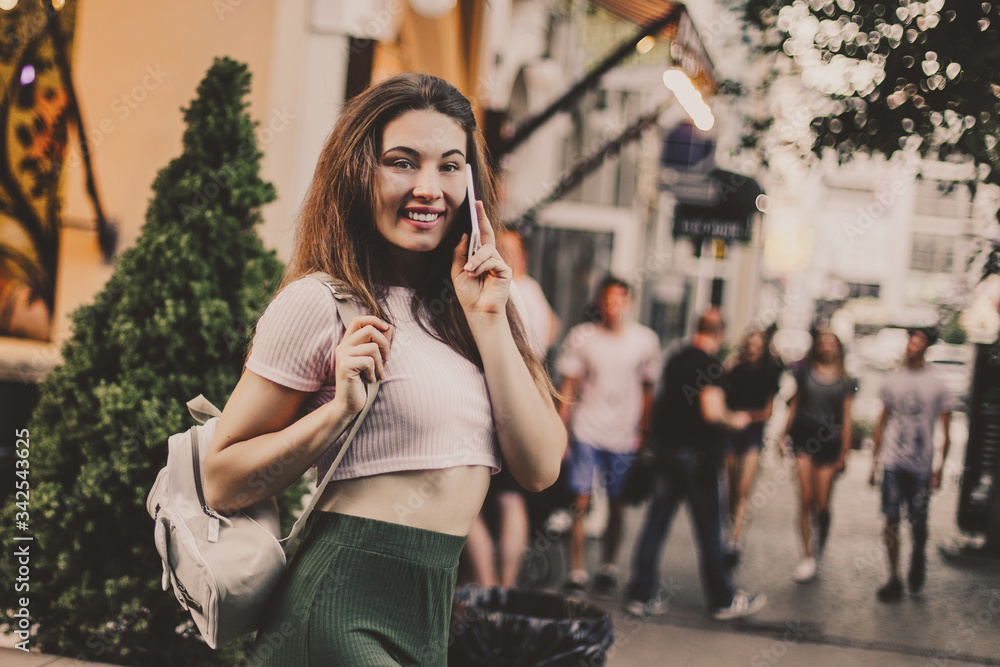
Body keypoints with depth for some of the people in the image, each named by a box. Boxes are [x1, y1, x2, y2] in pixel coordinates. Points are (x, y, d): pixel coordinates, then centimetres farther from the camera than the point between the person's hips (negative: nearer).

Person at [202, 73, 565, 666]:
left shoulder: (458, 307, 11)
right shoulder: (321, 302, -7)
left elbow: (540, 469, 0)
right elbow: (223, 484, -7)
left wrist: (488, 319, -4)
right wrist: (341, 410, -18)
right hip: (339, 611, -6)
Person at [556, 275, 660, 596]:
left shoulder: (645, 339, 2)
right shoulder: (581, 336, -1)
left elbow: (647, 389, 10)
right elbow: (569, 385, 4)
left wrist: (644, 433, 7)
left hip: (625, 434, 1)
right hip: (586, 431, -1)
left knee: (616, 503, 7)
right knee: (581, 501, -7)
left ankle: (608, 566, 24)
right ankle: (577, 571, 1)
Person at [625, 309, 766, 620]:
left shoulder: (675, 359, 10)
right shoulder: (711, 365, -14)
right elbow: (712, 412, -21)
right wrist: (735, 420, -5)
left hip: (666, 447, 7)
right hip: (697, 454, -7)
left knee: (656, 521, 8)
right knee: (708, 527, 4)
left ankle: (641, 595, 9)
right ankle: (723, 599, 16)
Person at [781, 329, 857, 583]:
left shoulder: (844, 381, 7)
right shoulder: (805, 371, 9)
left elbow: (846, 417, 8)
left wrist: (844, 451, 3)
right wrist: (785, 435, 11)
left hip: (829, 442, 0)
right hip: (803, 438, 0)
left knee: (822, 505, -1)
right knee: (806, 499, -7)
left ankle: (819, 550, 20)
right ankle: (807, 556, -1)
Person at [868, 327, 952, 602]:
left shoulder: (937, 386, 0)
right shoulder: (893, 381, 8)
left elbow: (946, 432, 2)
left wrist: (940, 468, -5)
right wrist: (874, 463, 13)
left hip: (921, 466, -2)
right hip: (893, 462, 2)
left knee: (918, 522, 1)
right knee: (891, 520, -1)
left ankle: (918, 559, 32)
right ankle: (893, 579, 6)